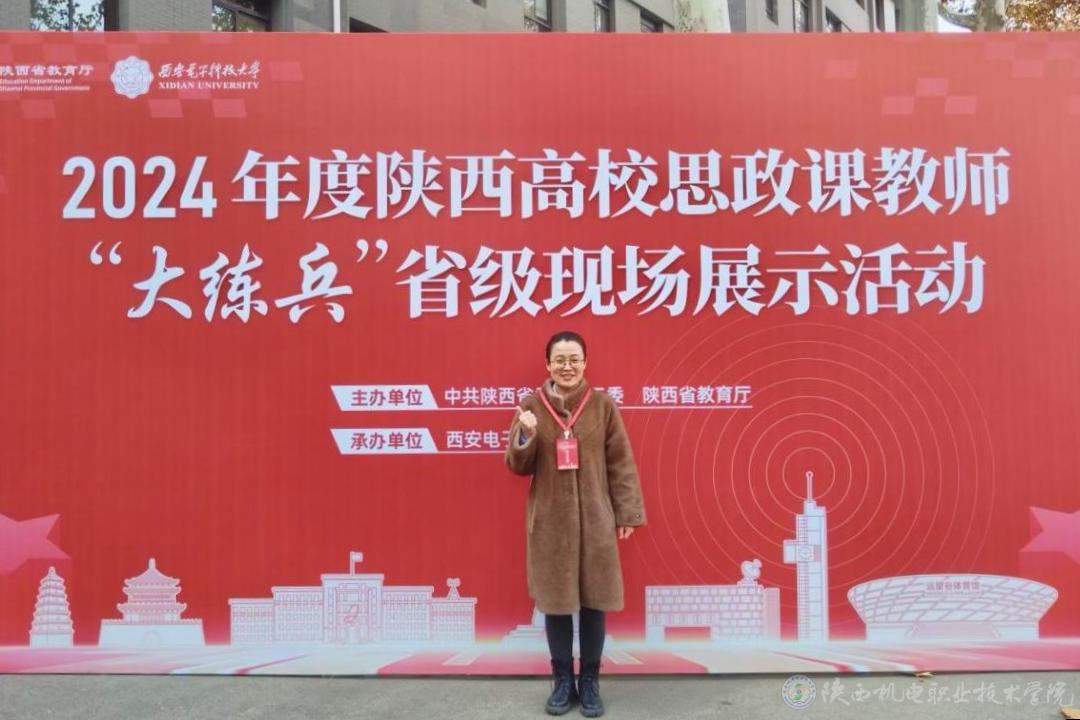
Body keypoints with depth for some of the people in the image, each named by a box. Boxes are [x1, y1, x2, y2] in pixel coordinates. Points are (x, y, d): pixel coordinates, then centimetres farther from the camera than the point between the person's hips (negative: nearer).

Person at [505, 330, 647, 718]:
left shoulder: (603, 405, -2)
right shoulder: (531, 406, -1)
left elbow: (620, 463, 1)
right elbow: (517, 466, 2)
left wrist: (627, 513, -1)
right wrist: (526, 436, -17)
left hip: (595, 520, 0)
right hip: (549, 521, 1)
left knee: (593, 602, 8)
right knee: (555, 601, 8)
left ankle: (590, 683, 24)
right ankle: (562, 682, 25)